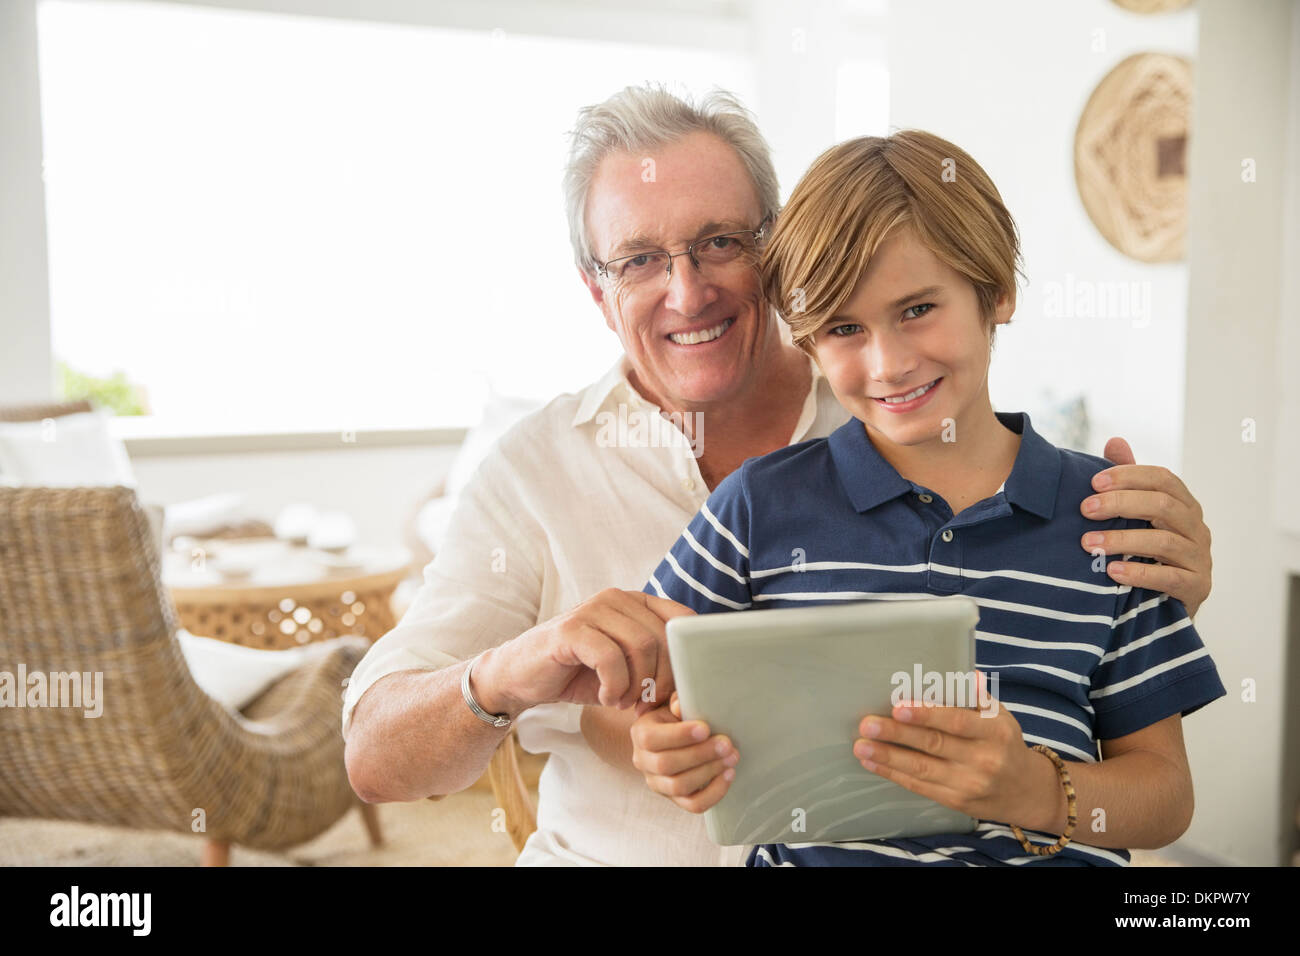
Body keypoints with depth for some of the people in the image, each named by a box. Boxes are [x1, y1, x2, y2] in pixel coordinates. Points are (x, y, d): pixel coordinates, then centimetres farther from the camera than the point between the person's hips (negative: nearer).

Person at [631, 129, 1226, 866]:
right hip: (810, 853, 2)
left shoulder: (1105, 513, 4)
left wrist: (1036, 792, -15)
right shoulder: (763, 506, 2)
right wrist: (666, 750, -16)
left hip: (1052, 860, -1)